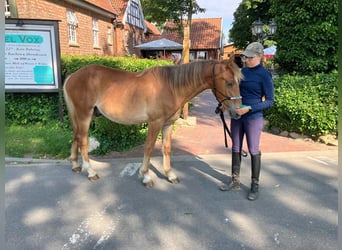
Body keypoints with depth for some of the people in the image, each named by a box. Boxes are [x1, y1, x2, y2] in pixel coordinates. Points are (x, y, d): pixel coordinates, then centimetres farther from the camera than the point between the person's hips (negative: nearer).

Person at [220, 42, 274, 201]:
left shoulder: (264, 75, -11)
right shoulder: (243, 71, 7)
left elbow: (270, 101, -12)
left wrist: (249, 108, -22)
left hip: (253, 117, -6)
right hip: (237, 115, 7)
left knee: (253, 151, 4)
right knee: (236, 149, 12)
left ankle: (255, 186, 19)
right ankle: (235, 181, 26)